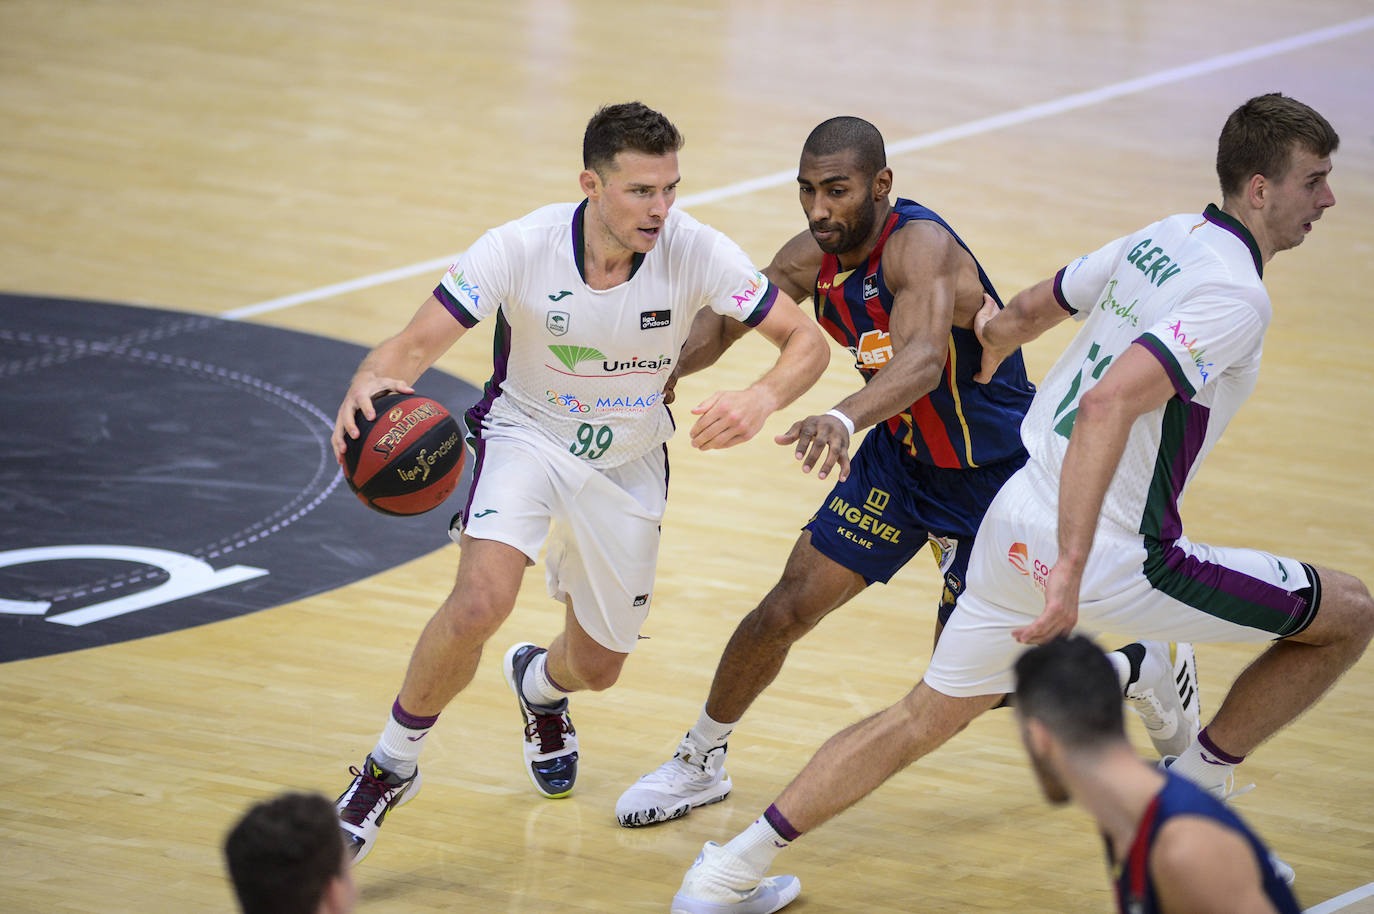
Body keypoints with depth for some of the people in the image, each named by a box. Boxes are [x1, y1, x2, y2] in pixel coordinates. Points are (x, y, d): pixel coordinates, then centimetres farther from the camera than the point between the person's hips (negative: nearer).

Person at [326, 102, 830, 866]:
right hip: (526, 436, -3)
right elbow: (416, 345, -26)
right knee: (480, 604, -30)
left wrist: (761, 399, -43)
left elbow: (808, 341, -20)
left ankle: (538, 683, 55)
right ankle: (392, 766, -5)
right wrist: (370, 385, -50)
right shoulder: (521, 249, -27)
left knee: (597, 667, 14)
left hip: (626, 463, 3)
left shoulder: (695, 252, -25)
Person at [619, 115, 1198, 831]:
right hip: (901, 455, 6)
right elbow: (725, 319, 8)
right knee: (786, 610, -1)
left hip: (993, 472, -6)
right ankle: (699, 763, 21)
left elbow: (922, 360, -50)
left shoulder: (920, 245, -31)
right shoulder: (812, 258, -8)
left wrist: (845, 417, -67)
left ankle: (1143, 667, 23)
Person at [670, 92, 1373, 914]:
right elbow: (1108, 405, -32)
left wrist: (997, 336, 46)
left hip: (1014, 527, 8)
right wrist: (1070, 571, -37)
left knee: (924, 719, 21)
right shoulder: (1237, 295, -18)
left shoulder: (1162, 239, 8)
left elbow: (1028, 311, 23)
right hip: (1114, 558, -8)